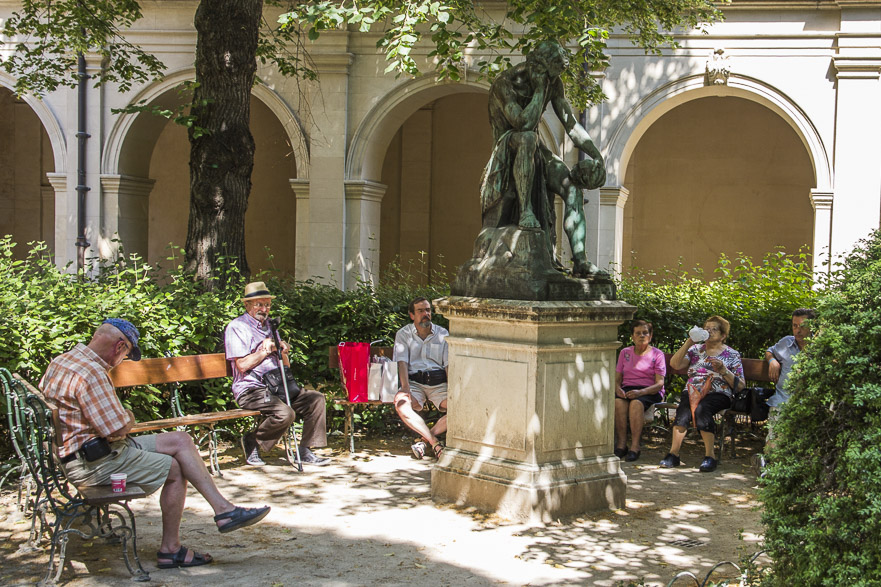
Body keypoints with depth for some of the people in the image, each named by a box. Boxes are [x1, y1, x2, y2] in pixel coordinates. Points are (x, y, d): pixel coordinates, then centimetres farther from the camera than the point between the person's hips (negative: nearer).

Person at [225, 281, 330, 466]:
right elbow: (242, 365, -15)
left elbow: (285, 366, 22)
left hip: (276, 387, 8)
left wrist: (283, 353, 0)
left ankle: (305, 451, -6)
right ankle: (251, 441, -6)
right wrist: (265, 351, -8)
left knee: (316, 398, -9)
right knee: (285, 413, -31)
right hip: (250, 390, -8)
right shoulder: (236, 327, -3)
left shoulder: (269, 326, 22)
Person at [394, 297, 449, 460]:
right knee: (401, 403, -35)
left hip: (438, 382, 1)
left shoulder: (443, 334, 14)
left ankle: (425, 439, -20)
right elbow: (402, 362, -2)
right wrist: (405, 387, -19)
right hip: (414, 381, -1)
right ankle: (435, 443, -27)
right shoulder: (403, 334, 11)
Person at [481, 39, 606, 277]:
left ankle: (580, 260, -22)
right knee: (526, 138, -40)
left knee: (572, 186, -16)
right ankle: (525, 211, -40)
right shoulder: (504, 83, -19)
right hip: (506, 149, -6)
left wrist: (597, 156, -6)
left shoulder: (553, 84, 0)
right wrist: (540, 89, -26)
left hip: (534, 151, 6)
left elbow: (571, 125, 2)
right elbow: (523, 123, -32)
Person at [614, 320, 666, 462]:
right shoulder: (625, 353, 16)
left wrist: (640, 392, -22)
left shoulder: (657, 354, 5)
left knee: (636, 403, -37)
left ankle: (635, 446, -36)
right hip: (627, 389, 3)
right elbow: (617, 378, 13)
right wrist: (618, 389, -12)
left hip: (650, 391, -3)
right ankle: (621, 444, -31)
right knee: (618, 402, -33)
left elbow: (659, 383, -5)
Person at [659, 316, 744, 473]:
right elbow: (675, 364, 4)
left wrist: (723, 371, -10)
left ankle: (710, 456, -35)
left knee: (701, 408, -37)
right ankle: (674, 453, -37)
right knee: (684, 409, -33)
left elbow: (740, 385, 5)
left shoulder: (732, 355, 13)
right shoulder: (696, 349, 20)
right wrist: (689, 342, 0)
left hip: (718, 394, -2)